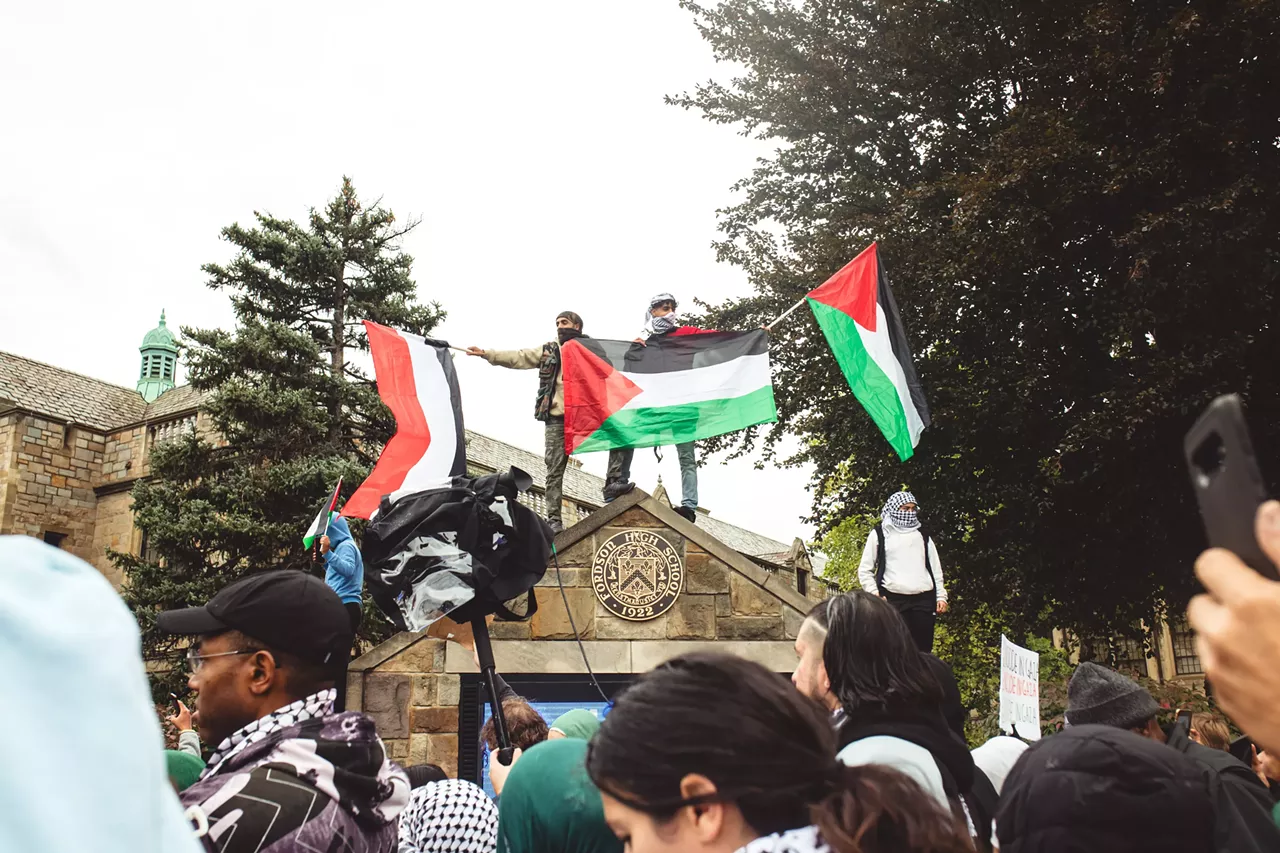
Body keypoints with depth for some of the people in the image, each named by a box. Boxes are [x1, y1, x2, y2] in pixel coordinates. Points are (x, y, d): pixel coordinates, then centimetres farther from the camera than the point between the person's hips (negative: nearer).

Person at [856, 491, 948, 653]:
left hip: (924, 600, 3)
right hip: (893, 600, -3)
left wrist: (941, 596, 8)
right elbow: (865, 569, 8)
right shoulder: (880, 534, 9)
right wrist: (874, 595, -5)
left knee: (924, 649, 1)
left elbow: (936, 568, 19)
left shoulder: (923, 535, 20)